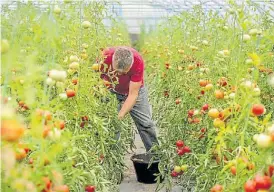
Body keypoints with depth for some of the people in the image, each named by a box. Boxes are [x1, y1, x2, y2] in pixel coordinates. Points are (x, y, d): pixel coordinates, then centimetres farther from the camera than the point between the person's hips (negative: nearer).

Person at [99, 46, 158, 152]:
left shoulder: (138, 61, -35)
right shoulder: (104, 56, -34)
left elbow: (133, 94, -28)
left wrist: (120, 116, -35)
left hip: (134, 89, 0)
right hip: (110, 91, 0)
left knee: (145, 123, 3)